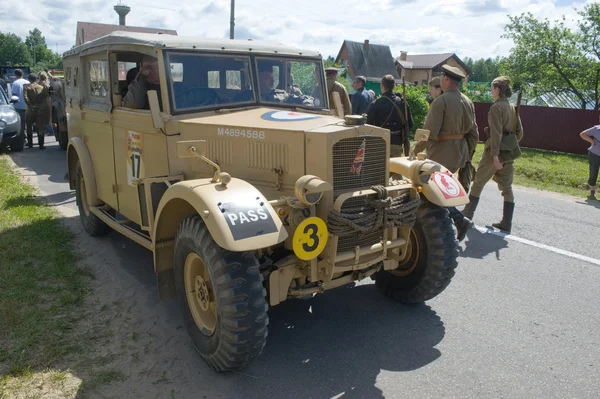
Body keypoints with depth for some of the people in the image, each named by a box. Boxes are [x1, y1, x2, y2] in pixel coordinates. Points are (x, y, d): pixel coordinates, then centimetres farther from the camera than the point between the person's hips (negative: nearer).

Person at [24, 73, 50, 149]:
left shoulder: (27, 87, -1)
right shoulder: (42, 87, 5)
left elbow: (25, 97, -13)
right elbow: (46, 97, 3)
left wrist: (30, 105, -10)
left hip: (31, 109, 0)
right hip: (41, 109, 1)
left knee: (29, 126, 16)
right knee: (40, 127, 2)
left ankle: (30, 143, 18)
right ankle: (41, 144, -3)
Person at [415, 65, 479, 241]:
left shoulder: (440, 102, -15)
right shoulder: (468, 102, 9)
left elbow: (429, 132, -19)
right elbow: (473, 133, 13)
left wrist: (416, 150, -7)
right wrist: (468, 154, 21)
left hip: (441, 152, -8)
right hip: (460, 152, 8)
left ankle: (459, 219, -9)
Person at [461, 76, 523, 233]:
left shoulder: (496, 107, -13)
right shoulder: (513, 108, 11)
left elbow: (496, 133, -20)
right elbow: (519, 132, 13)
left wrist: (495, 155, -22)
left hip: (497, 150, -8)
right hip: (511, 152, 8)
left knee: (478, 182, 7)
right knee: (507, 187, 8)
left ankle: (467, 214, 18)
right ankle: (507, 223, 9)